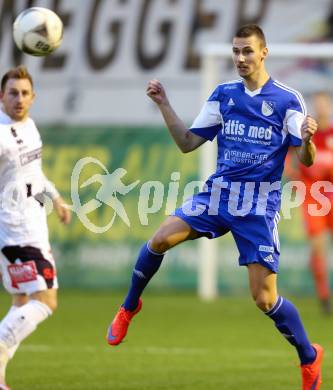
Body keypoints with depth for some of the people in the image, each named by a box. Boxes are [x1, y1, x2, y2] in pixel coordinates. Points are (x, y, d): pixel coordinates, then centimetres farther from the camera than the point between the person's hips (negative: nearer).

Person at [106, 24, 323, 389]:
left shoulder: (287, 99, -5)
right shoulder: (223, 94, 6)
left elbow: (305, 160, -7)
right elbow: (188, 143, 8)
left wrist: (307, 140, -29)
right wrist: (164, 106, -3)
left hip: (259, 205, -3)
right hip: (218, 193, 3)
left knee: (264, 299, -7)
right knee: (161, 238, -19)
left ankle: (310, 358, 16)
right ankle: (129, 307, 6)